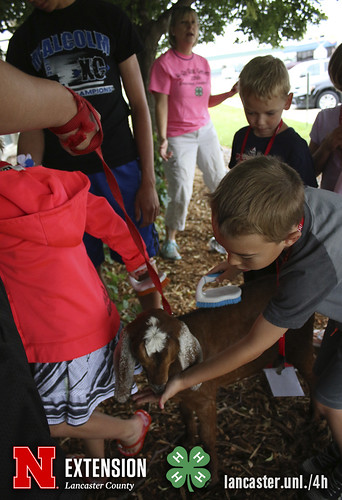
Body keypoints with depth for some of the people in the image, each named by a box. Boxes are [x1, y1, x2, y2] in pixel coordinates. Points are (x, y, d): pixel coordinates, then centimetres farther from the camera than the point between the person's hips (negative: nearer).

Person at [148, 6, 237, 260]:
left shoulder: (203, 63, 11)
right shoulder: (164, 63, -7)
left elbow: (205, 101, 17)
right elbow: (161, 104, -11)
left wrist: (230, 93, 3)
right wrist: (162, 139, -19)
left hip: (206, 131, 6)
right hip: (179, 137, -6)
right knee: (181, 194, -8)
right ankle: (170, 240, 13)